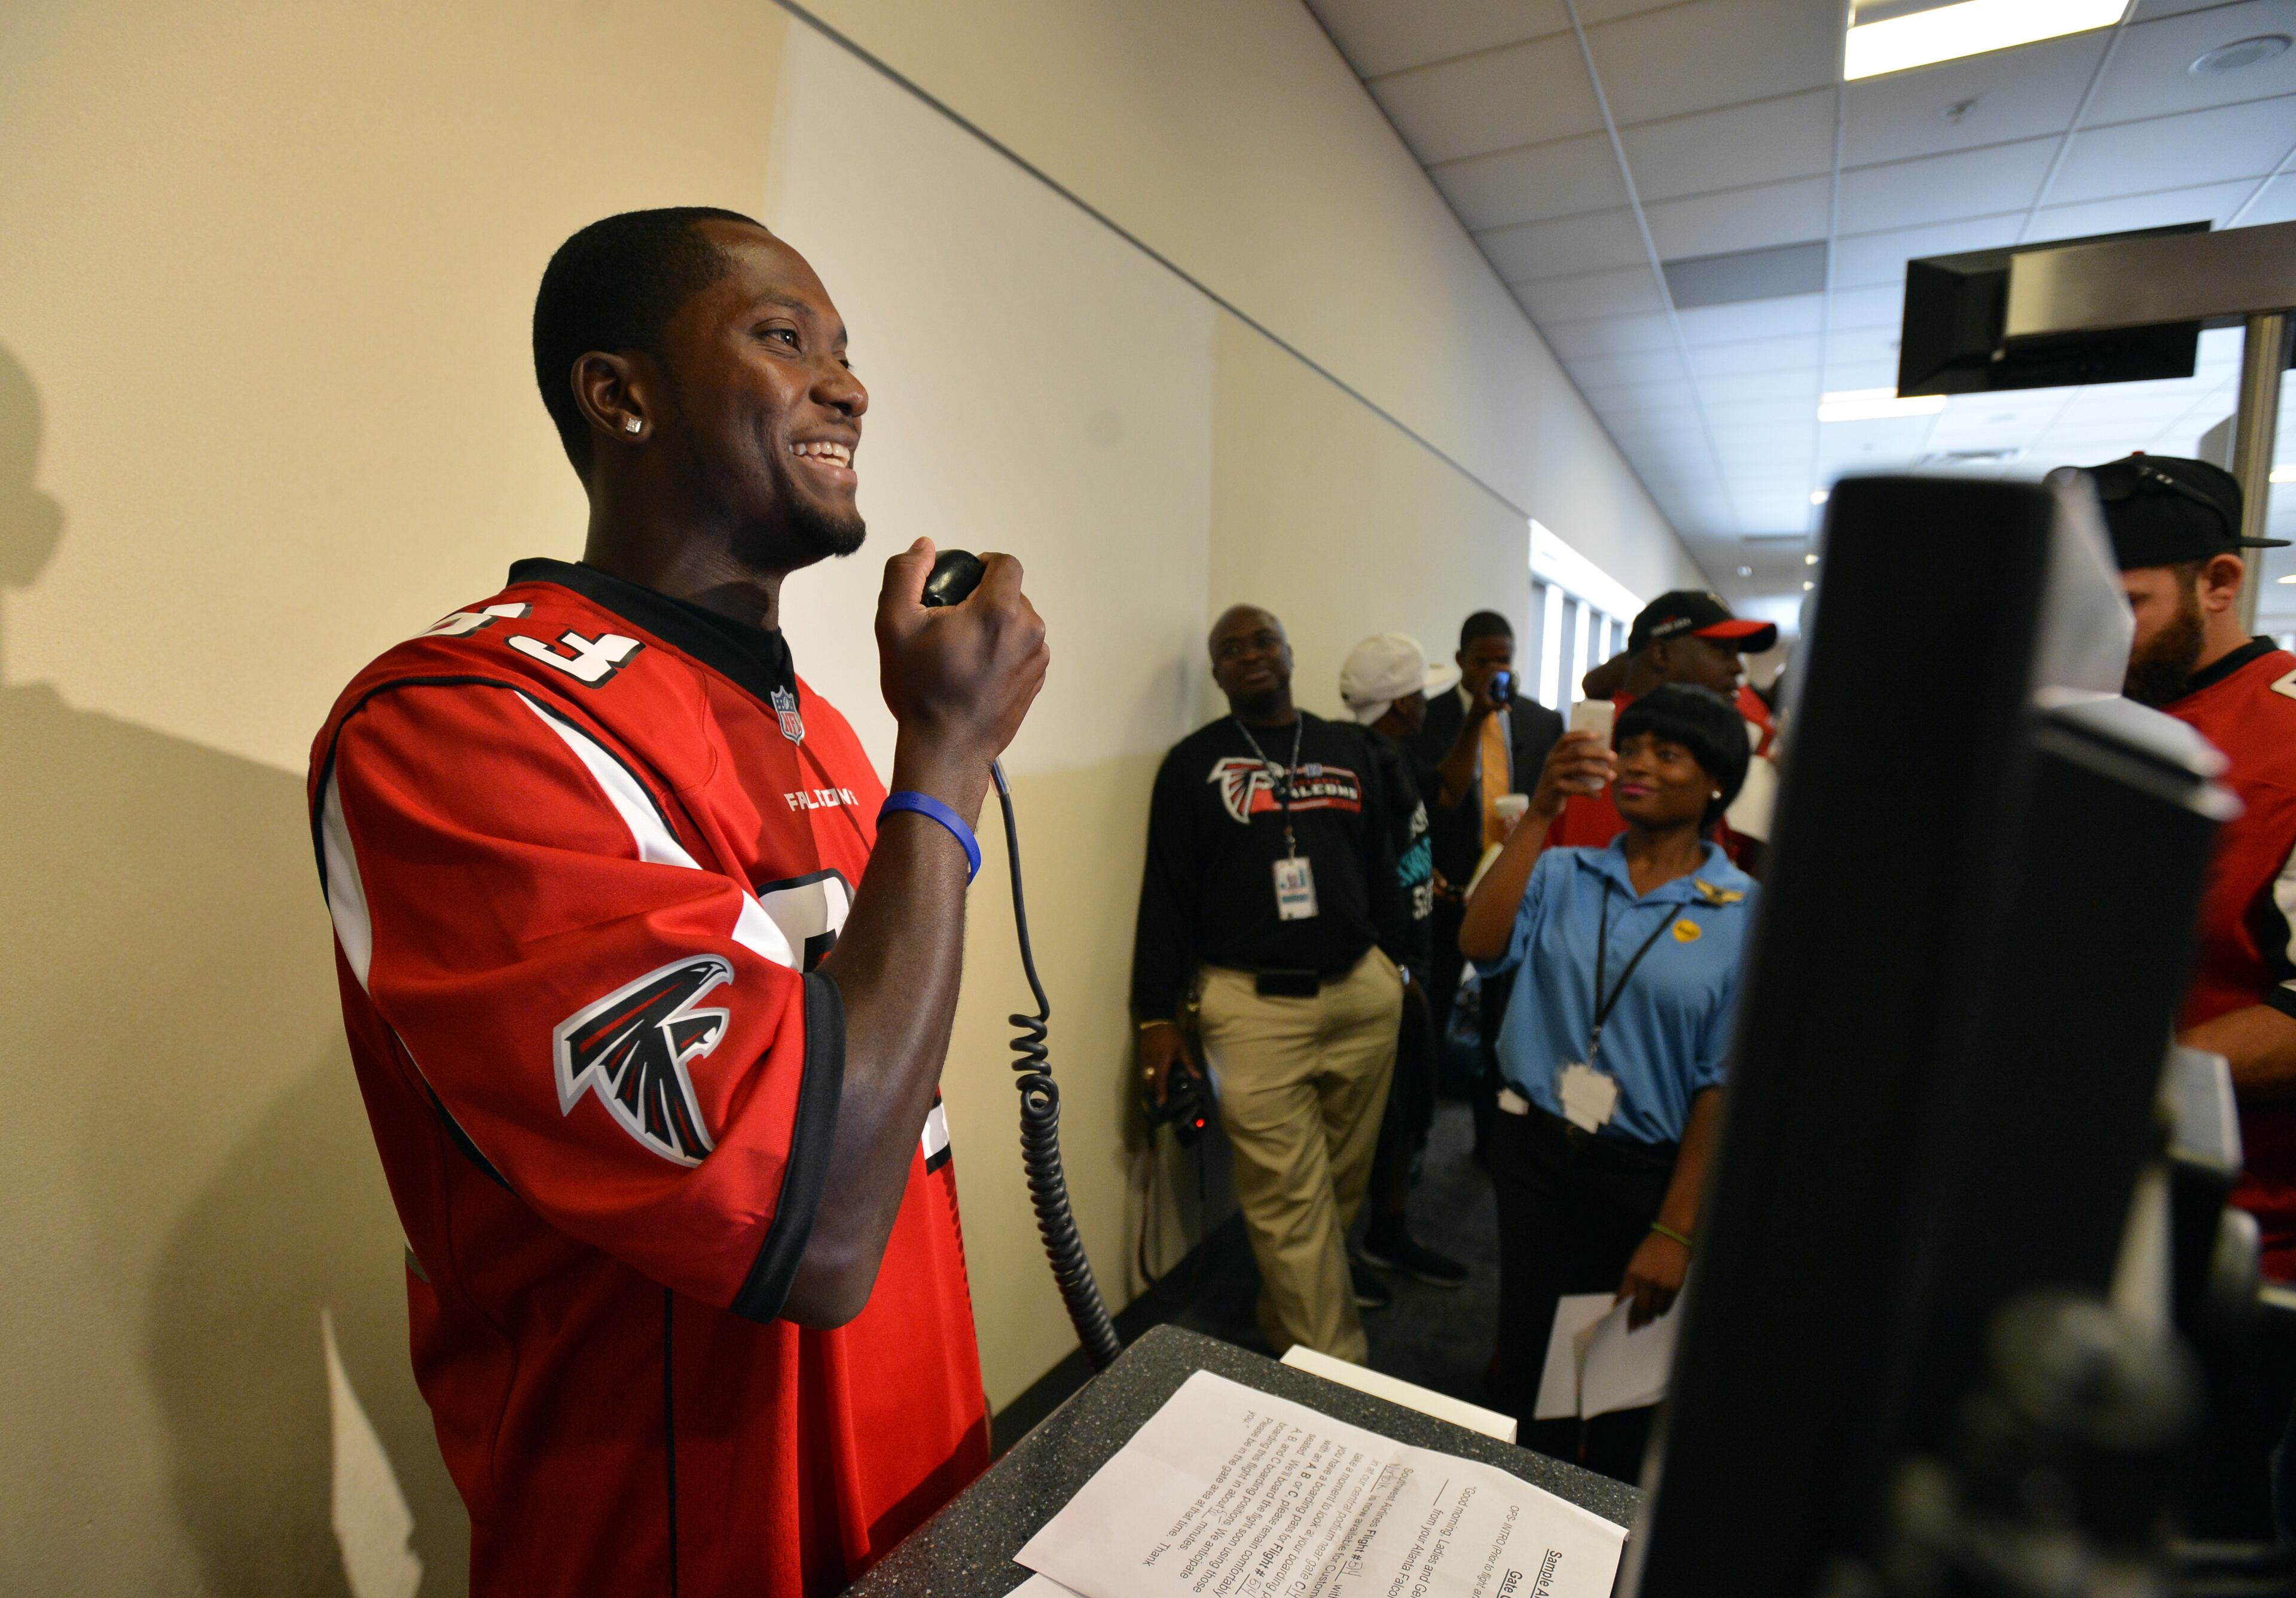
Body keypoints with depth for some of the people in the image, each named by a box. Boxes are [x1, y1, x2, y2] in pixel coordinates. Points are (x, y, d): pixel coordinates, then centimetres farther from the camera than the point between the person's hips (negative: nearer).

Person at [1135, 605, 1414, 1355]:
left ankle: (1288, 1311, 37)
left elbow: (1381, 863, 16)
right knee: (1288, 1197, 0)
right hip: (1251, 1003, -3)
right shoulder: (1192, 763, 2)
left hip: (1363, 991, 4)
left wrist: (1400, 961, 14)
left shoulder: (1349, 748, 12)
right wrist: (1158, 1014, -5)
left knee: (1344, 1179, 13)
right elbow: (1165, 893, -1)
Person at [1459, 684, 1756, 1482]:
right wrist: (1540, 812, -22)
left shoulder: (1743, 914, -7)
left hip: (1648, 1170, -1)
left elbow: (1722, 1085, -8)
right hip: (1535, 1147, 1)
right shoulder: (1563, 873, -2)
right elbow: (1481, 943, -20)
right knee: (1530, 1355, 15)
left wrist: (1678, 1230, -10)